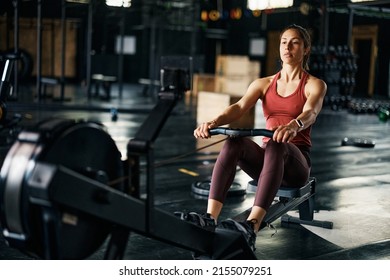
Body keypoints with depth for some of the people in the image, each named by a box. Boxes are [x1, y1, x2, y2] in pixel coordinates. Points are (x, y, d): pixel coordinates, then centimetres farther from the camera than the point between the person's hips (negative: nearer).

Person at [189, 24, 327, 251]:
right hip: (266, 159, 3)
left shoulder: (315, 85, 1)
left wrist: (294, 126, -47)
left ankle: (251, 228, -58)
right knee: (234, 142, -31)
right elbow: (239, 107, -8)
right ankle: (210, 218, -46)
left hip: (296, 162, -3)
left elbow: (310, 112, -22)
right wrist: (214, 122, -31)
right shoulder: (263, 84, 12)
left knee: (275, 146, -40)